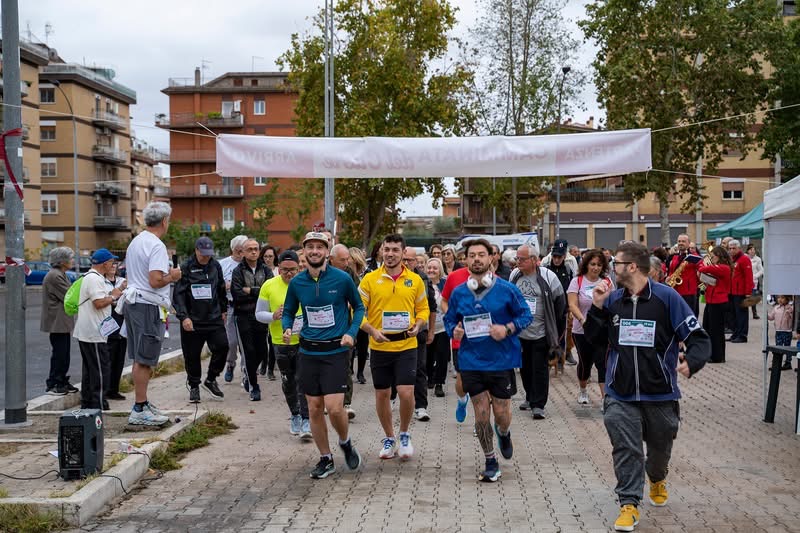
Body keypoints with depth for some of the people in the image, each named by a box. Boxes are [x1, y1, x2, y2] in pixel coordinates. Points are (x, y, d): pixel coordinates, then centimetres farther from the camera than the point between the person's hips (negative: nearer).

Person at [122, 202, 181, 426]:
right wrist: (172, 276, -6)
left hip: (132, 303, 10)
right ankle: (139, 410, -2)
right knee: (144, 360, -5)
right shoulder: (156, 246, -16)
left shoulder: (135, 242, 14)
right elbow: (155, 281, -25)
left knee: (140, 359, 16)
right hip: (149, 307, -10)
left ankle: (143, 403, 25)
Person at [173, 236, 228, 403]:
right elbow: (179, 294, -9)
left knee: (222, 346, -10)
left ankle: (210, 379, 10)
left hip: (214, 318, 3)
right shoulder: (186, 268, -6)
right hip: (192, 321, -3)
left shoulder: (215, 266, 7)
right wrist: (184, 317, -18)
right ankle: (194, 386, 22)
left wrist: (223, 310, 23)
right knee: (192, 355, 4)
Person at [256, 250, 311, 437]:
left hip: (305, 341, -2)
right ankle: (295, 415, 33)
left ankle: (306, 420, -6)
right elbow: (259, 314, 2)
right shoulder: (269, 286, -4)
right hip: (281, 343, 2)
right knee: (288, 382, 14)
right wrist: (274, 316, -18)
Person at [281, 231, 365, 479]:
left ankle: (346, 443, 19)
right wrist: (287, 329, -7)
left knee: (334, 408, -12)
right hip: (308, 352, 4)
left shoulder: (342, 279, -7)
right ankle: (325, 459, 22)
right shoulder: (296, 283, 2)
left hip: (336, 351, -3)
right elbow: (288, 312, 14)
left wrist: (351, 332, -9)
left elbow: (358, 307, 6)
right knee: (314, 409, 7)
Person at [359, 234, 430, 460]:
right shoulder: (370, 279, -2)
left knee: (406, 393, -9)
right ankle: (389, 438, 28)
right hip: (379, 347, 1)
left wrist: (418, 325, -7)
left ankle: (404, 435, 16)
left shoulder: (415, 280, 2)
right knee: (382, 395, 9)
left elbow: (423, 308, 12)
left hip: (406, 346, 0)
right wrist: (372, 331, -15)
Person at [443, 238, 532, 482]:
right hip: (471, 362, 2)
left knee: (501, 413, 5)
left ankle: (504, 434, 43)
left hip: (502, 360, -2)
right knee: (481, 415, 5)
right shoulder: (458, 293, 2)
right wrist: (454, 330, -9)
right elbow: (449, 318, 14)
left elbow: (526, 315, 0)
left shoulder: (507, 289, -6)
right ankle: (491, 463, 22)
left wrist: (508, 328, -17)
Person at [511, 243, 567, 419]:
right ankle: (530, 397, 31)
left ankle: (538, 405, 0)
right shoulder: (514, 275, 3)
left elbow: (560, 304, -3)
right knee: (525, 368, 14)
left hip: (541, 333, -5)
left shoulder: (548, 277, -11)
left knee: (540, 369, -4)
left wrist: (556, 331, 0)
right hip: (520, 332, 5)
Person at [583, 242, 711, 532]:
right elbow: (594, 339, 8)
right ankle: (629, 503, 5)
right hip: (621, 394, 1)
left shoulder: (666, 297, -11)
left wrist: (691, 361, -30)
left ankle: (657, 480, 50)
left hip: (660, 392, -1)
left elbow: (698, 337, -11)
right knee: (626, 448, -7)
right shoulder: (612, 299, 0)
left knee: (660, 447, 19)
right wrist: (597, 308, -7)